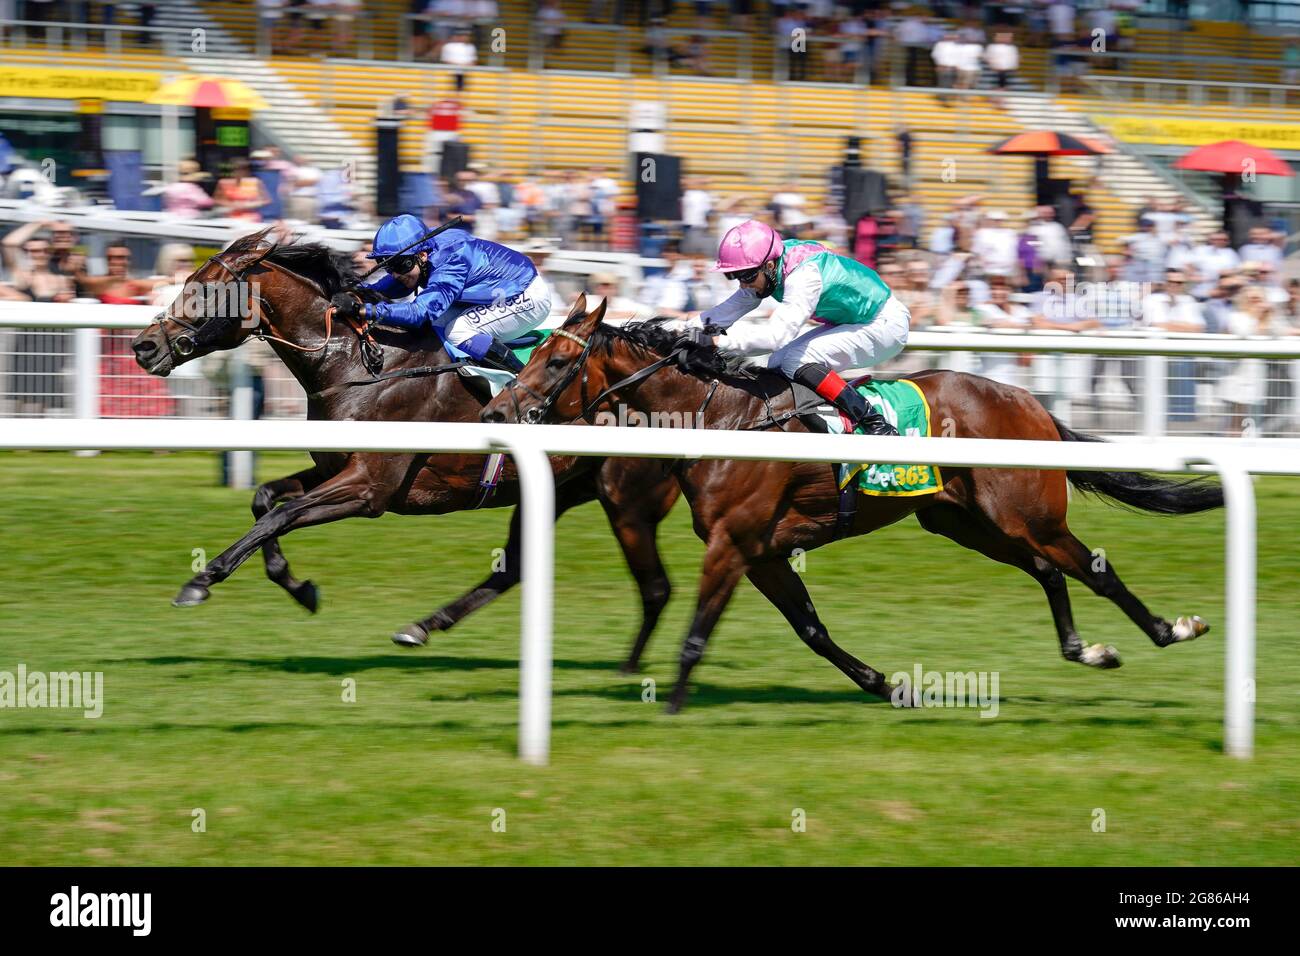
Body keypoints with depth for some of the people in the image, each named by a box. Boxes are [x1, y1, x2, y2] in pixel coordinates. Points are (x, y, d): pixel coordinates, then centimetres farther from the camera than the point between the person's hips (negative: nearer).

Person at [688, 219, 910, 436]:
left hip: (885, 326, -10)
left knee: (796, 362, -22)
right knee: (777, 364, 1)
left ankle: (872, 421, -20)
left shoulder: (804, 276, -33)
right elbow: (732, 308, 0)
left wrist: (718, 341, -44)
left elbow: (779, 333, -41)